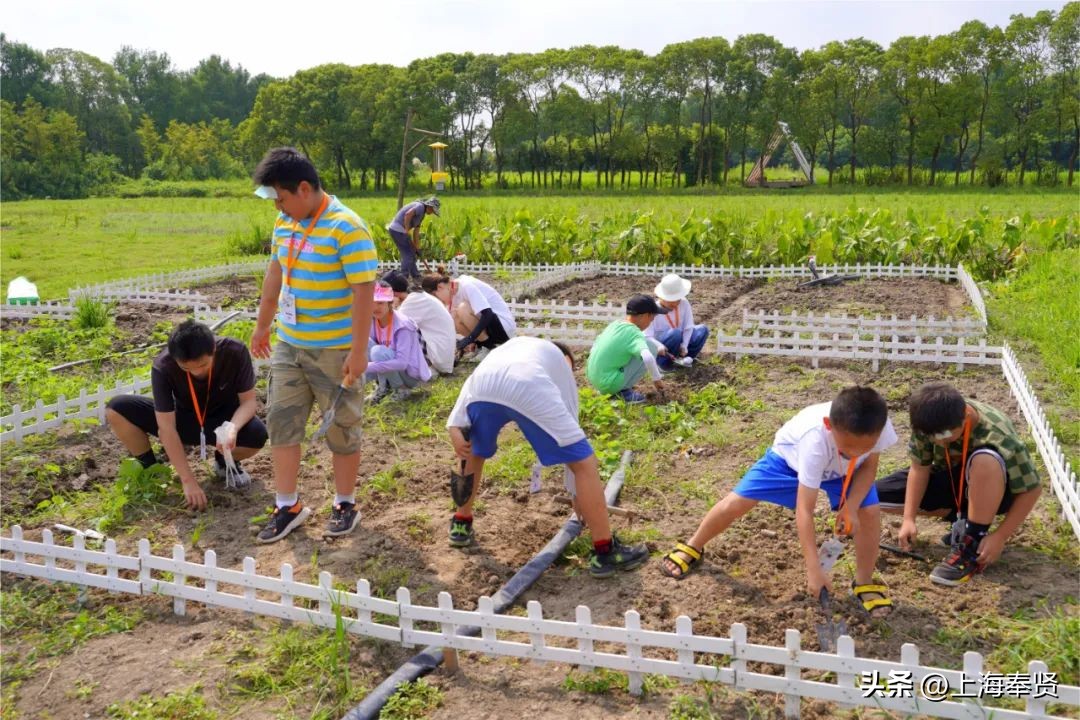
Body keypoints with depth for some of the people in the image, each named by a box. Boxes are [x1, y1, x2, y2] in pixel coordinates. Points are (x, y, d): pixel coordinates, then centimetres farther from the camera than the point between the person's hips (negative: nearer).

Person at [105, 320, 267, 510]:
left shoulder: (235, 352, -29)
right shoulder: (163, 366, -29)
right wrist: (188, 481, -31)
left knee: (257, 435, -35)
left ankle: (225, 462, 1)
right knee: (116, 410, -22)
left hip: (222, 418, -1)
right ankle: (150, 469, 1)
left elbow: (248, 401, -18)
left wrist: (233, 429, -41)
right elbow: (166, 428, -28)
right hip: (182, 417, 1)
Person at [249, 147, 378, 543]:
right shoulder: (285, 223, 5)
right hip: (288, 345, 7)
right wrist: (263, 324, 23)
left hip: (334, 350, -7)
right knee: (281, 421, 10)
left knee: (341, 428, 7)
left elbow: (364, 291, -21)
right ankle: (288, 506, 22)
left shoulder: (346, 228, -19)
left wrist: (358, 350, -23)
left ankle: (345, 505, 24)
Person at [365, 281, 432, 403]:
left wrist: (368, 367, -38)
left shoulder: (402, 325, -26)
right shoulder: (372, 320, -6)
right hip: (390, 367, 6)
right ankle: (382, 387, -3)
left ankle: (401, 388, -9)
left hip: (411, 373, -6)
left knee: (378, 352, -31)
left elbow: (402, 363, -33)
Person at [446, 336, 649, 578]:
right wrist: (577, 494, 47)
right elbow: (569, 431, 39)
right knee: (584, 463, 10)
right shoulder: (562, 366, 38)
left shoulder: (513, 345, 45)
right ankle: (605, 552, 15)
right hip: (529, 388, -4)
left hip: (482, 388, 4)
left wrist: (455, 426, 16)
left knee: (474, 452, 35)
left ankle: (461, 524, 47)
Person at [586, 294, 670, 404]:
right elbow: (648, 358, -34)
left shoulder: (615, 324, 6)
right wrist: (656, 379, -17)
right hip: (610, 384, -8)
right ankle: (624, 390, -5)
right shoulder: (634, 334, -16)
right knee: (651, 346, -7)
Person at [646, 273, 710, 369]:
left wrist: (684, 346, -23)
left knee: (703, 330, -15)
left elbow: (688, 327, -9)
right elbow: (647, 336, -24)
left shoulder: (684, 303, -8)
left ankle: (680, 358, -16)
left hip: (678, 345, 5)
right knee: (675, 333, -37)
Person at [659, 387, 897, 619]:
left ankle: (864, 584, 8)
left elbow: (869, 465, -15)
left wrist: (851, 507, -31)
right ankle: (692, 548, 21)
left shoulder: (880, 427, -38)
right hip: (791, 456, -3)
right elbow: (804, 510, -43)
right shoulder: (816, 439, -47)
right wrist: (813, 569, -44)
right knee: (737, 502, -6)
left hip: (844, 468, 3)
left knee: (870, 512, -18)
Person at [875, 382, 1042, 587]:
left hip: (992, 489, -4)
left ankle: (972, 546, -25)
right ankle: (964, 519, 3)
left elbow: (1032, 489, -27)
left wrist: (999, 537, -30)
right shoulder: (931, 423, -24)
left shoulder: (1000, 438, -35)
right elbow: (920, 467, -15)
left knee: (985, 459, -41)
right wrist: (909, 519, -24)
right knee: (876, 496, -12)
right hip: (951, 480, 5)